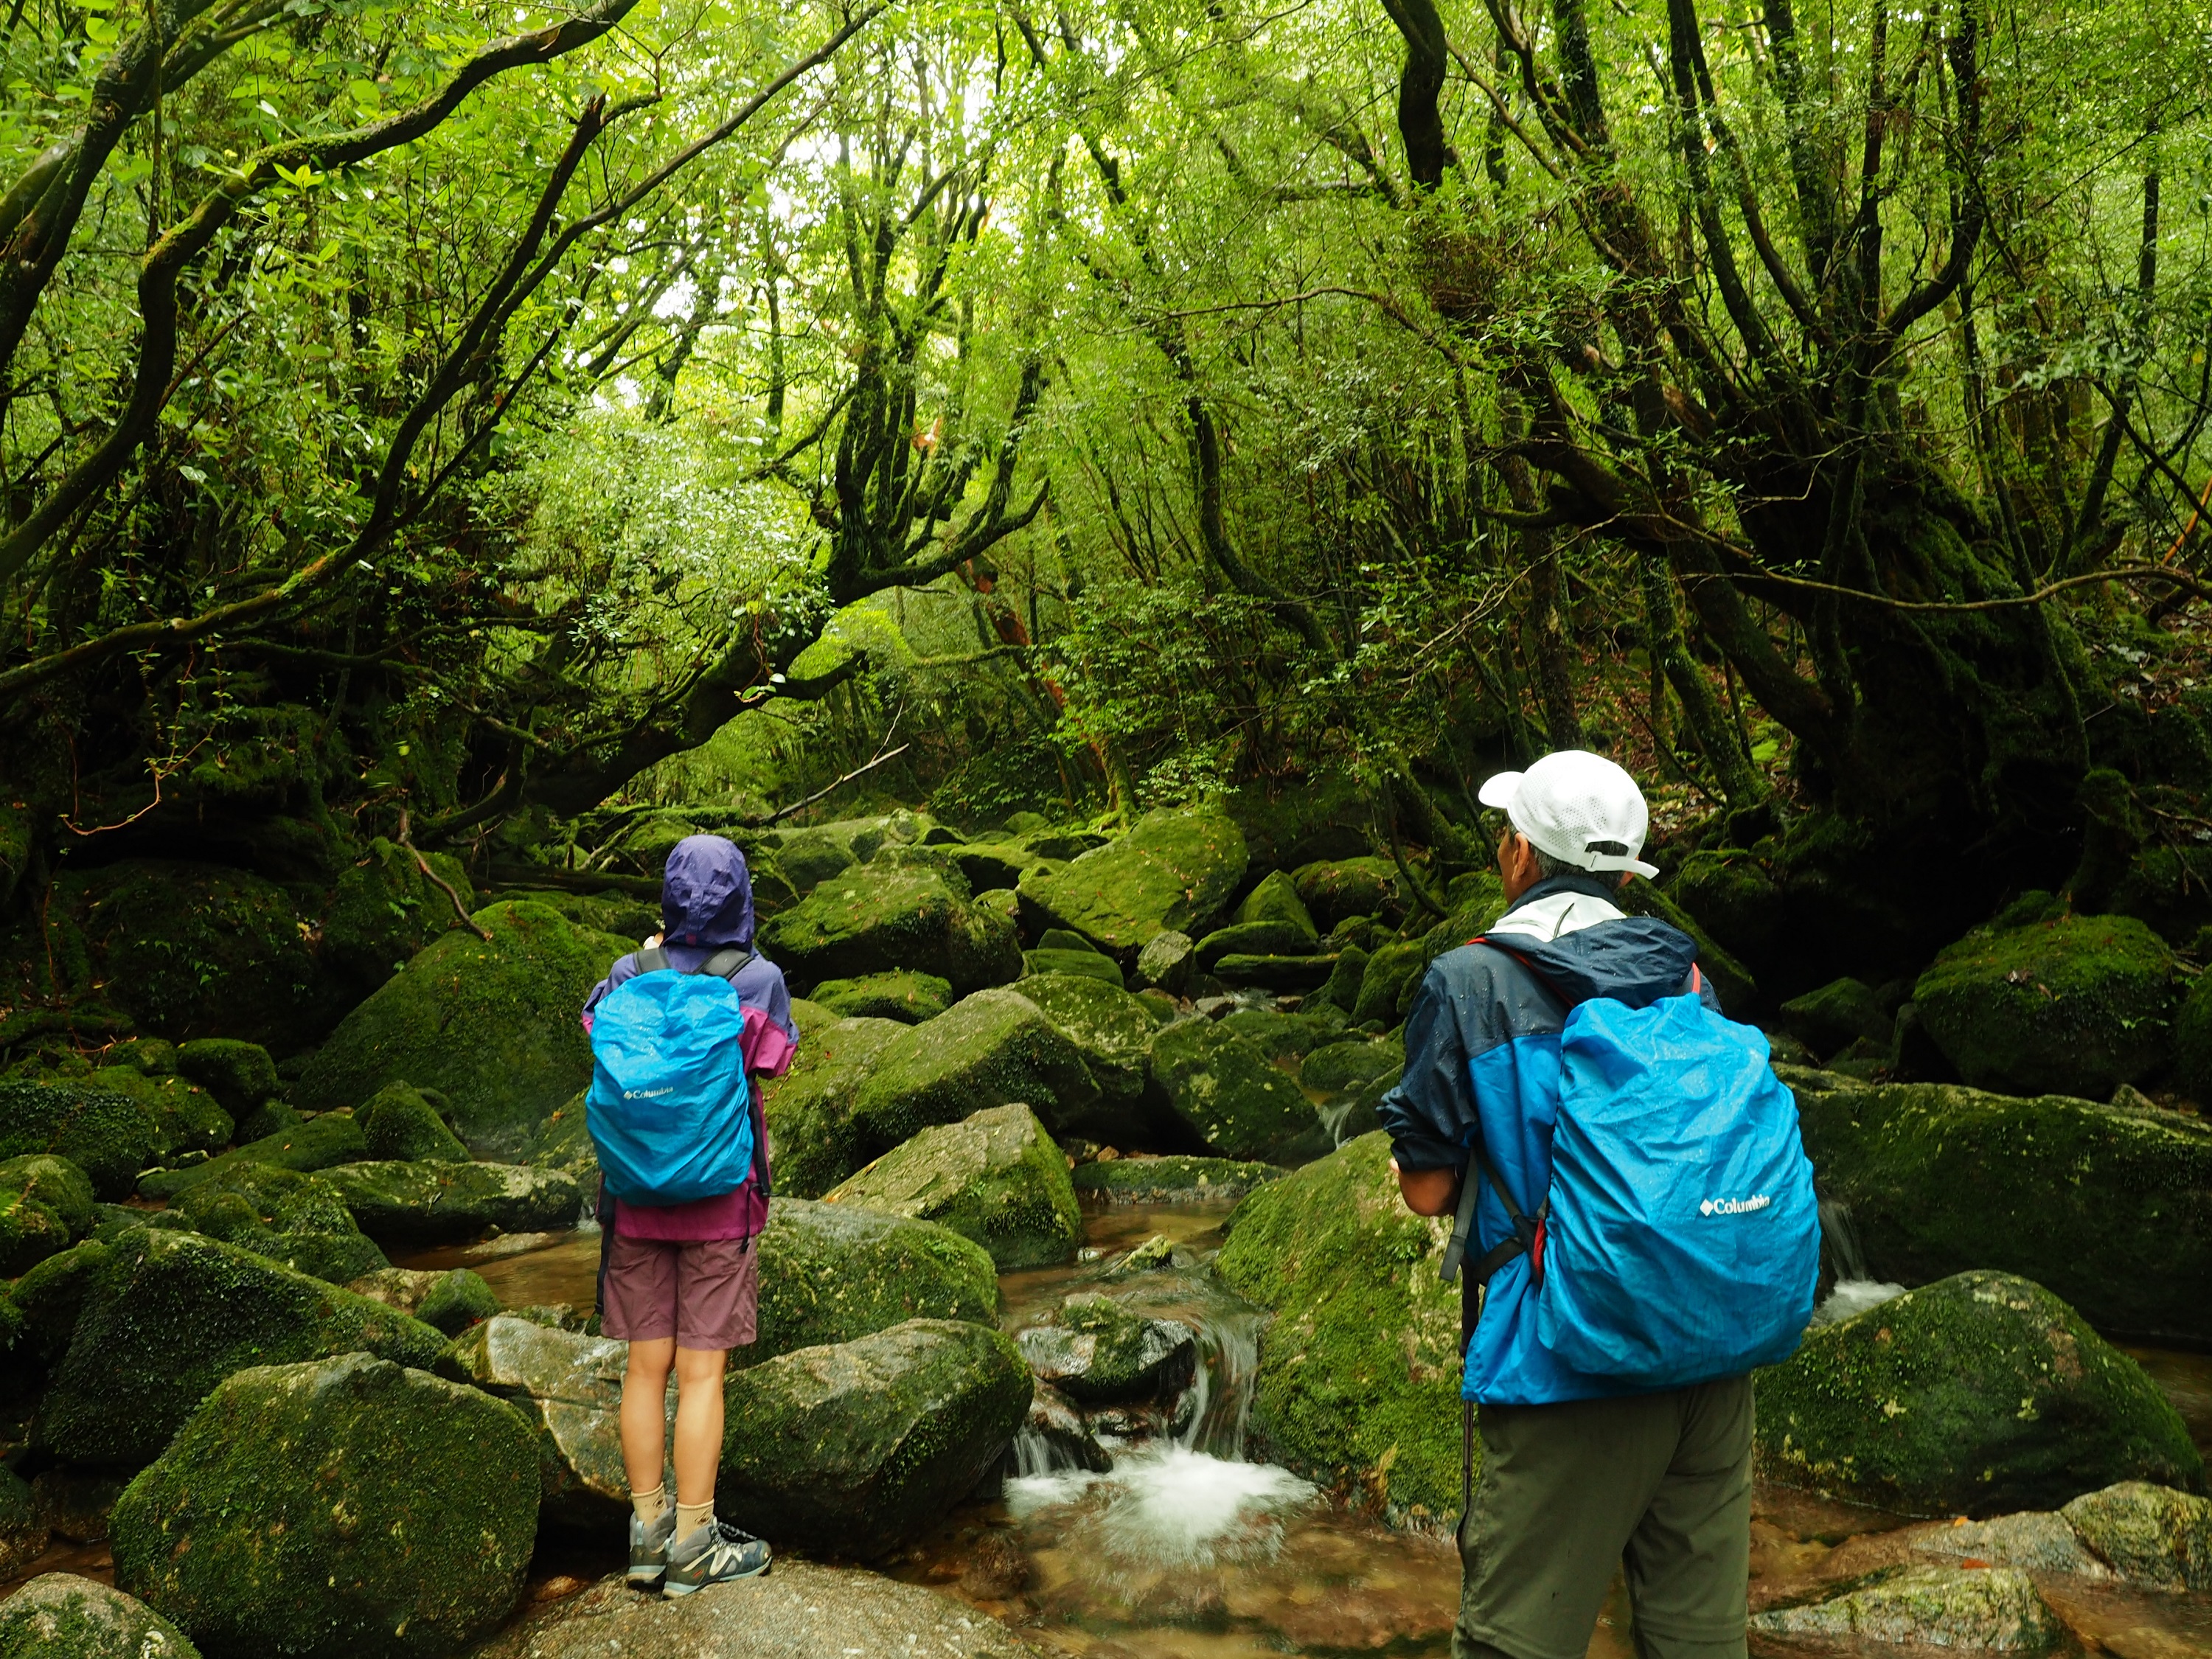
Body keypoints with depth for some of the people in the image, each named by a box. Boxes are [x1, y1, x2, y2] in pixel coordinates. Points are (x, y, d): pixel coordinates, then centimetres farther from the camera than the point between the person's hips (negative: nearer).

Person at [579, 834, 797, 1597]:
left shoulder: (631, 973, -2)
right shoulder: (757, 978, -10)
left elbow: (594, 1024, 17)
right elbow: (777, 1062, 5)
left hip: (637, 1193, 3)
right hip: (720, 1197, -3)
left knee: (646, 1365, 10)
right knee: (701, 1371, 2)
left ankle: (649, 1533, 18)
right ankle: (692, 1548, 8)